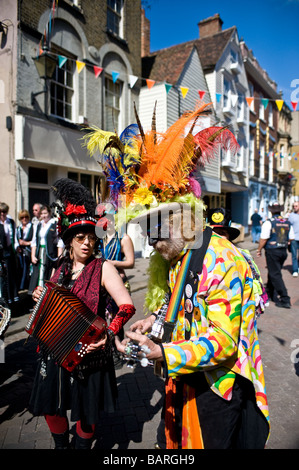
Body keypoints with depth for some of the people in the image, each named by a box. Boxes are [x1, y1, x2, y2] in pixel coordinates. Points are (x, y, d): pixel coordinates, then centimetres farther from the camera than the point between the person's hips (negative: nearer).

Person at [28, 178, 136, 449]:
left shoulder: (103, 268, -13)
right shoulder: (61, 268, 4)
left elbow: (127, 306, -22)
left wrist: (109, 333, -36)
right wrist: (40, 297, -1)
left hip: (87, 353, -5)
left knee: (86, 412, 13)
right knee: (51, 406, 19)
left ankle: (82, 445, 43)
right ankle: (61, 444, 48)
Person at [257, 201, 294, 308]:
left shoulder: (269, 222, -13)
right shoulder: (287, 223, 5)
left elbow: (263, 239, -15)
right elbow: (291, 238, 11)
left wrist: (259, 250, -3)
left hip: (272, 251, -6)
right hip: (284, 251, 7)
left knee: (275, 275, -2)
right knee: (274, 272, 20)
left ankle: (285, 299, -5)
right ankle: (271, 294, 33)